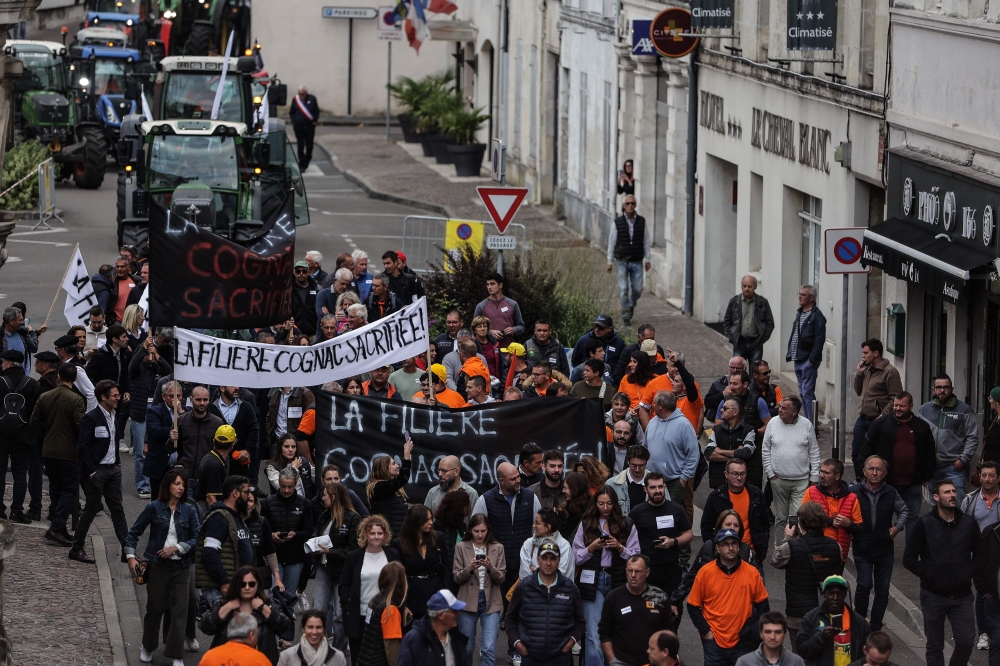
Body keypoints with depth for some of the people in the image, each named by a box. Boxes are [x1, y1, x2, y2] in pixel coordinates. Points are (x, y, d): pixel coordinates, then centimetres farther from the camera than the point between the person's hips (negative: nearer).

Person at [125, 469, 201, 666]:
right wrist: (131, 556, -6)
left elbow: (197, 538, -2)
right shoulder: (154, 508, -3)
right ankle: (147, 647, 29)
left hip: (181, 566, 1)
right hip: (158, 565, -1)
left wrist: (176, 548, -13)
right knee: (154, 607, 8)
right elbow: (134, 532, 3)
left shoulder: (189, 510, 0)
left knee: (179, 610, -3)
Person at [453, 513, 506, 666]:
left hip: (491, 602, -1)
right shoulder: (461, 547, 1)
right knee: (466, 648, 10)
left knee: (489, 649, -10)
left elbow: (501, 578, 1)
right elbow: (457, 578, 0)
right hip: (468, 602, 1)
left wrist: (491, 568, -19)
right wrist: (469, 569, -19)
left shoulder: (497, 548, 2)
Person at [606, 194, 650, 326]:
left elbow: (646, 241, 7)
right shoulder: (617, 223, -4)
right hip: (622, 262, -2)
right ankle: (626, 316, 4)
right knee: (623, 289, -4)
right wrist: (609, 262, 0)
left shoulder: (641, 221, 1)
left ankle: (631, 304, 32)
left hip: (637, 262, 2)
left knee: (637, 289, 2)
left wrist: (647, 259, 5)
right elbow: (611, 243, 1)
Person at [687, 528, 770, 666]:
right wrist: (705, 631, -4)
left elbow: (762, 605, 7)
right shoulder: (705, 572, -5)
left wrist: (752, 631, -2)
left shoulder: (752, 573, -3)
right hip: (714, 642, 0)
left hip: (742, 643, 0)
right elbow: (693, 606, 3)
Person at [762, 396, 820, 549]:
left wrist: (814, 477, 2)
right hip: (778, 479, 2)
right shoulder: (773, 423, 1)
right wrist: (770, 473, 2)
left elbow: (814, 452, 4)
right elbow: (765, 450, 7)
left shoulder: (806, 425, -2)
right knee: (780, 518, 10)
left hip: (801, 480, -2)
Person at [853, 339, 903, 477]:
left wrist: (882, 417, -19)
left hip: (876, 421, -8)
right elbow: (858, 392, 20)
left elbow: (896, 399, -17)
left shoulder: (890, 372, -13)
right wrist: (859, 374, 6)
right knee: (856, 454, 13)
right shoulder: (867, 370, 12)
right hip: (862, 419, 8)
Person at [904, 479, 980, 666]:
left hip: (962, 595, 2)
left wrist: (969, 575, 1)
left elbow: (979, 555, 13)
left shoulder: (969, 523, 3)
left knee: (966, 642, -4)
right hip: (934, 596, -2)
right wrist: (929, 575, -8)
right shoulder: (924, 524, -5)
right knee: (935, 646, 6)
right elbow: (909, 559, -3)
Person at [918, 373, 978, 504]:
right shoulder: (925, 409, 10)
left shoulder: (964, 410, 0)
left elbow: (972, 438, -2)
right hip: (931, 467, 4)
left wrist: (963, 460, -9)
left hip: (954, 468, -4)